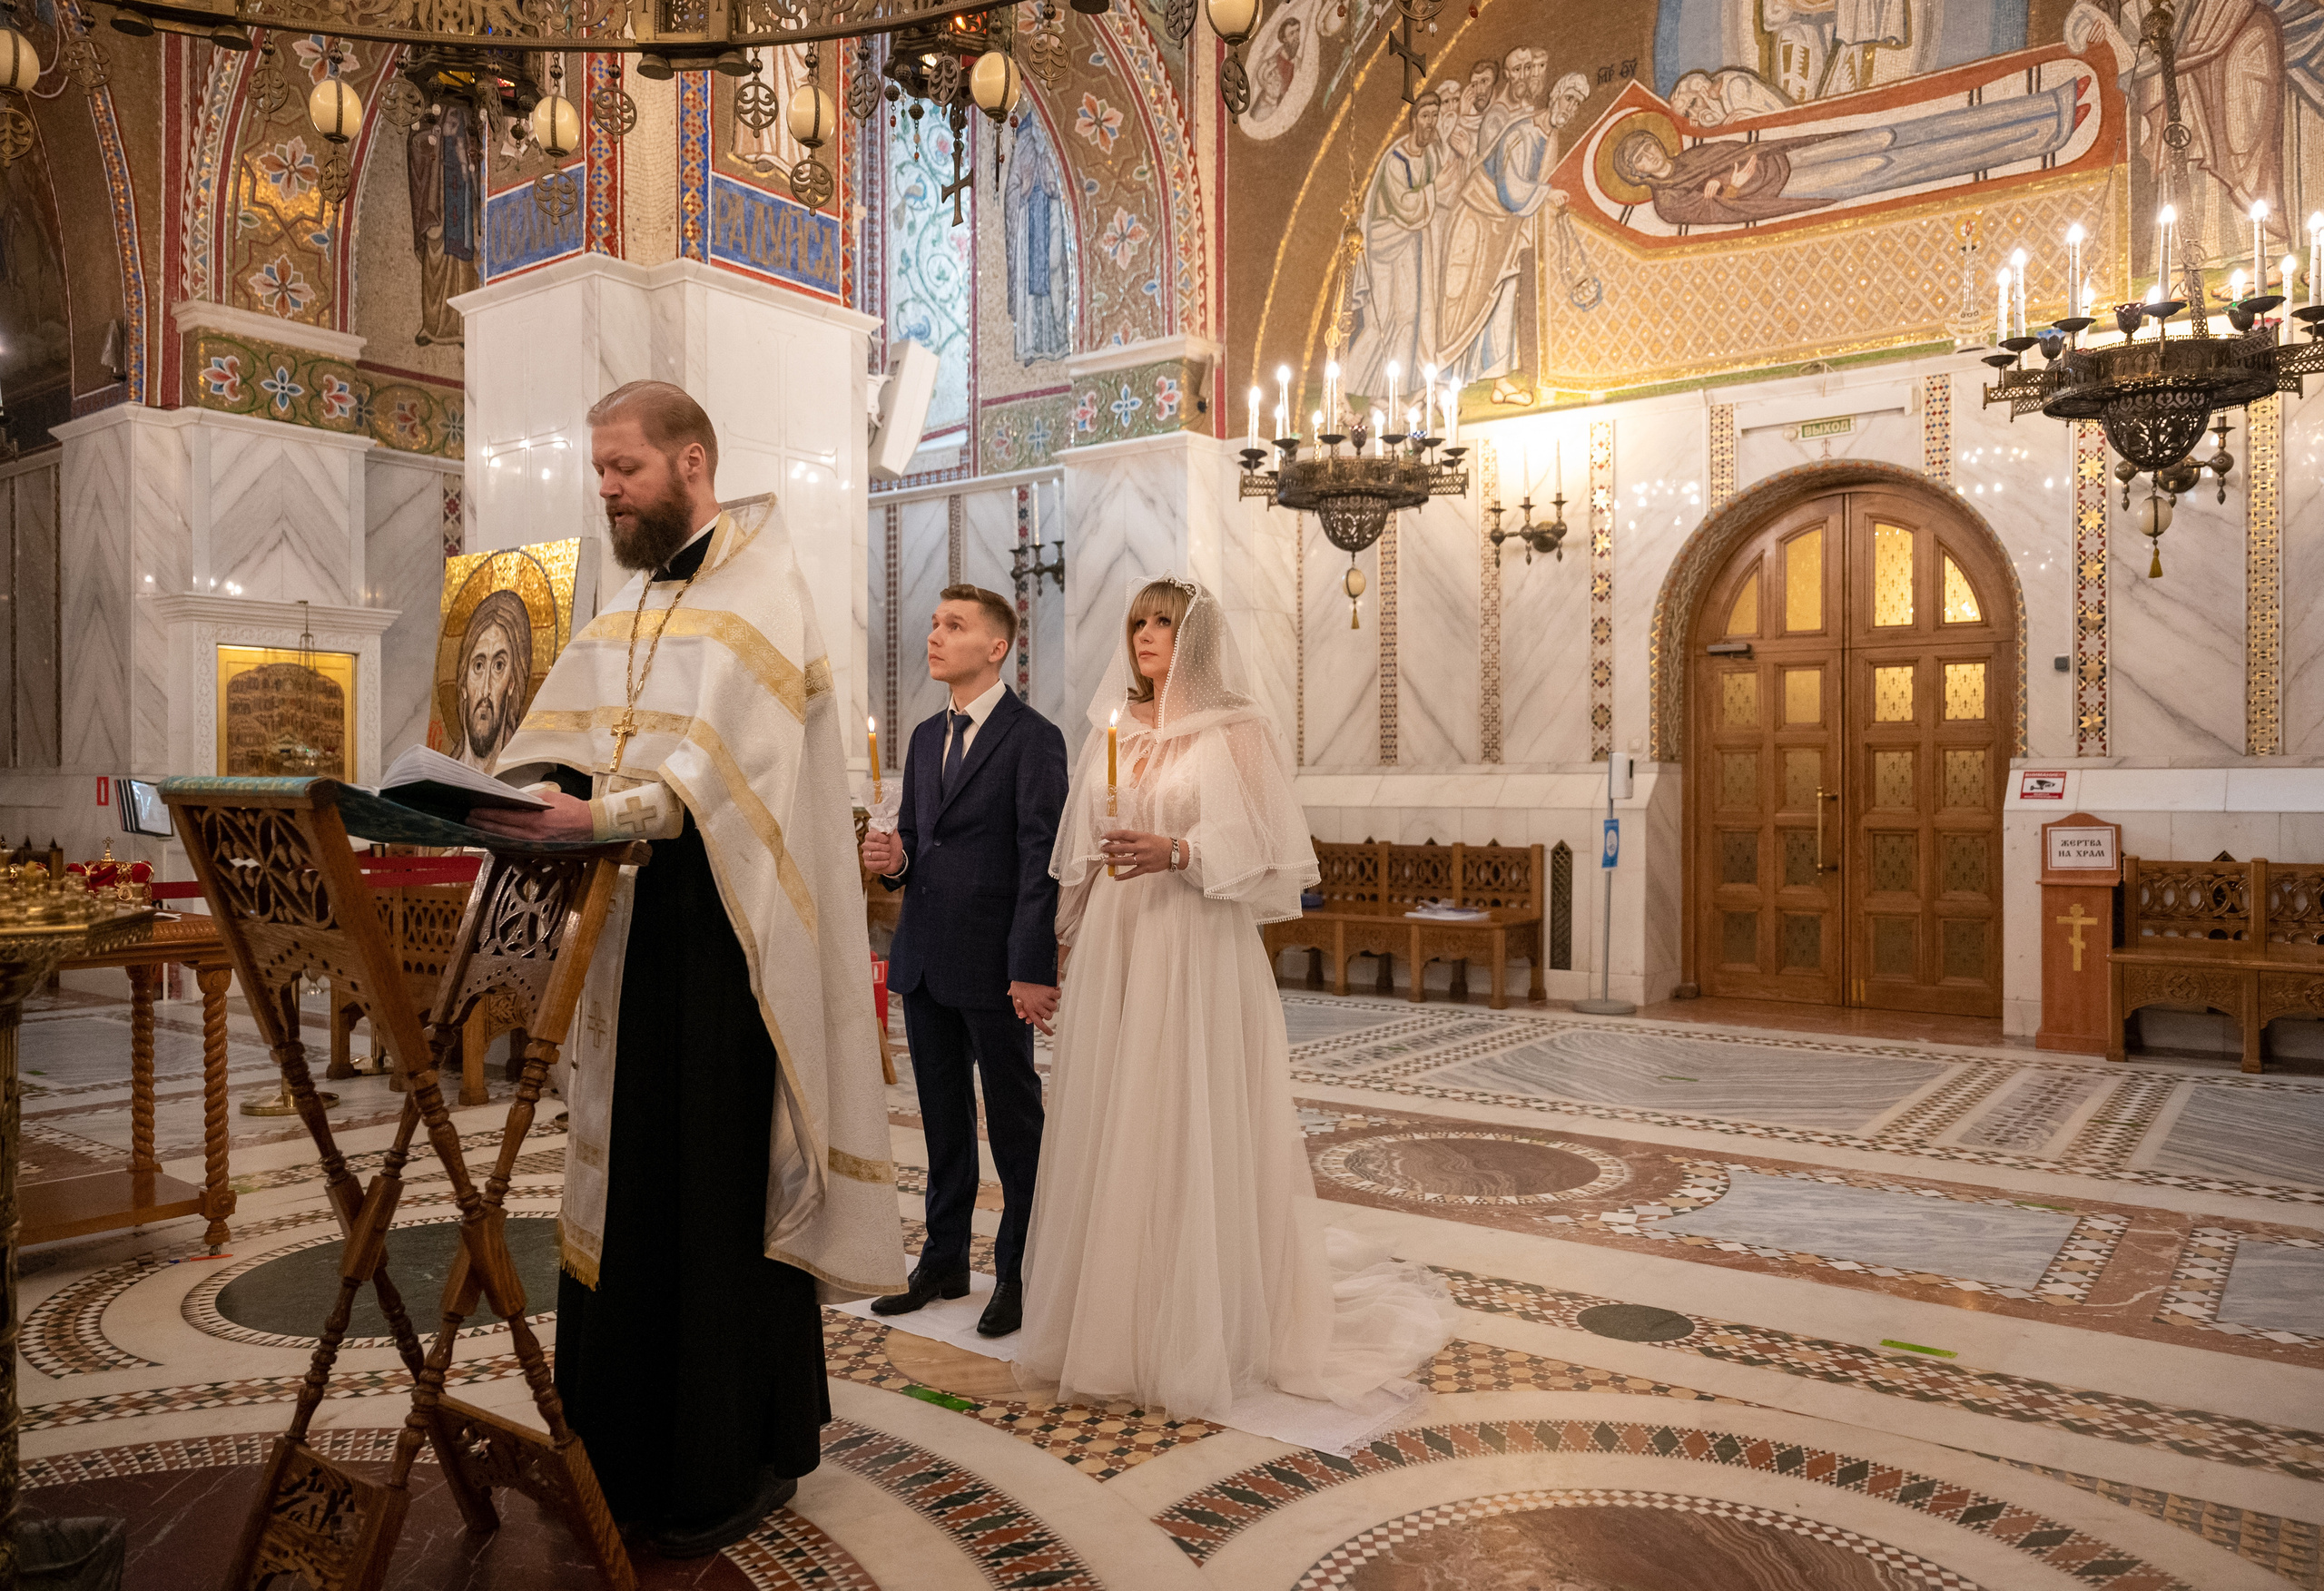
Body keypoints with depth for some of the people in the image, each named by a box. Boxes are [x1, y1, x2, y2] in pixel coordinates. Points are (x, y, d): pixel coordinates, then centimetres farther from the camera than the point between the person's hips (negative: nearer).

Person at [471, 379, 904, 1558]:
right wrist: (521, 800, -8)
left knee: (726, 1185, -3)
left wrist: (602, 812, -32)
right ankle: (630, 1445, 23)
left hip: (723, 939, -8)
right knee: (630, 1179, 11)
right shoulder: (631, 607, 20)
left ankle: (742, 1459, 11)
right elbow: (566, 743, 12)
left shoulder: (757, 593, -5)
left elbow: (726, 763, -21)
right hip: (635, 933, 8)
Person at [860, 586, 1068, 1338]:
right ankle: (944, 1262, 29)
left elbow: (1042, 861, -13)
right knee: (943, 1120, 16)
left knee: (1015, 1123, 5)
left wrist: (1033, 970, -18)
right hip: (923, 959, 7)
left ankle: (1019, 1275, 18)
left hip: (994, 964, -7)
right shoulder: (925, 738, 14)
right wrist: (893, 860, -4)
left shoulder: (1033, 738, -9)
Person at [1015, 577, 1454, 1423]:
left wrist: (1178, 854, -21)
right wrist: (1063, 955, 15)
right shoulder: (1112, 733, 14)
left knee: (1191, 1134, -2)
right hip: (1112, 954, 5)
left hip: (1196, 954, -5)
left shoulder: (1234, 733, -2)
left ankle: (1200, 1335, 12)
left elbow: (1268, 849, -8)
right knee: (1108, 1134, 8)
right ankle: (1110, 1320, 21)